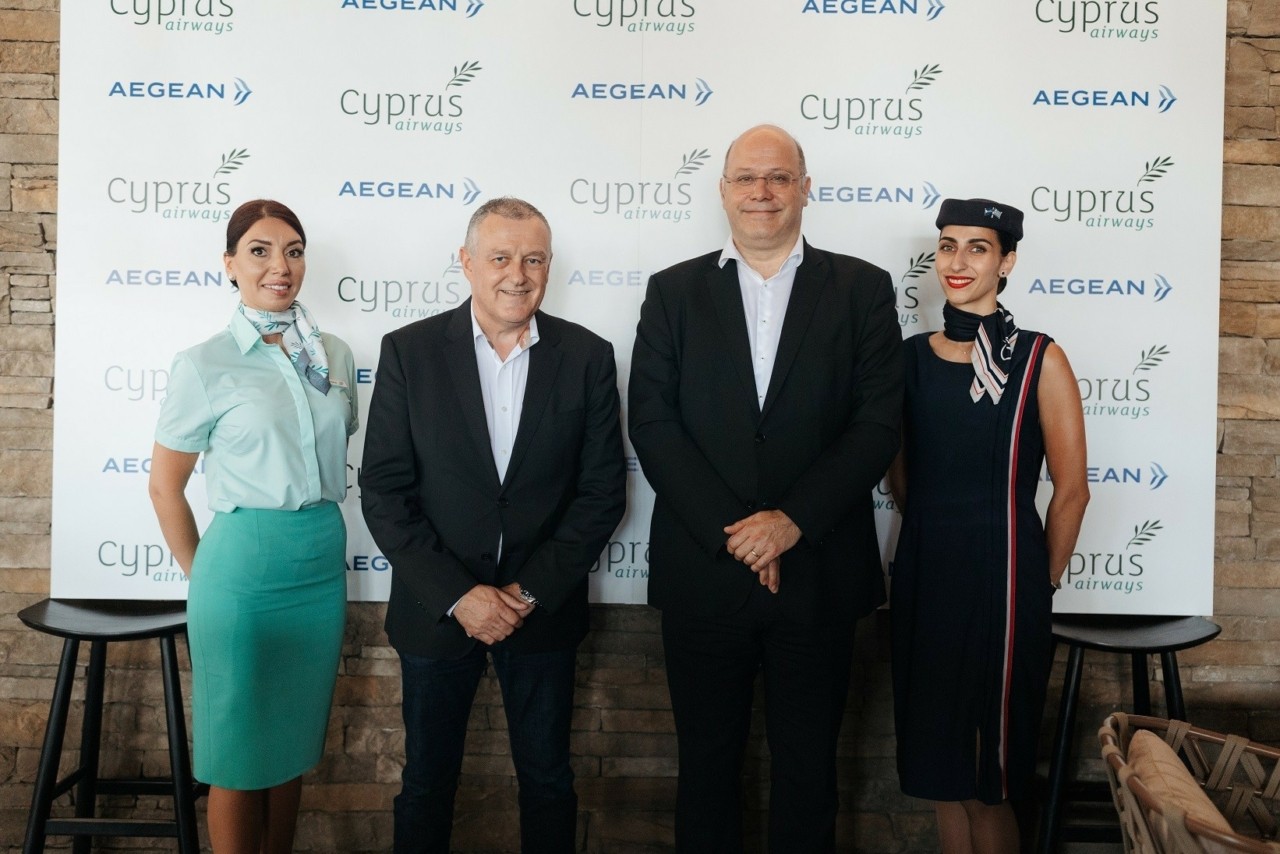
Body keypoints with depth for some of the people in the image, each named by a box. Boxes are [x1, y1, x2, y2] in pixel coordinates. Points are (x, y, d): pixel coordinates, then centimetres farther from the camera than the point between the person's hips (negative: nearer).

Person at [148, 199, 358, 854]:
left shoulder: (334, 356, 6)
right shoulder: (205, 364, -7)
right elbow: (165, 486, 0)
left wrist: (324, 543, 14)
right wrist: (203, 578, 4)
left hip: (322, 563, 5)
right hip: (243, 567, -4)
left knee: (293, 736, 18)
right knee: (240, 752, 9)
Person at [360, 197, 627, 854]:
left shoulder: (588, 356, -5)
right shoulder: (410, 351, -7)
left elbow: (603, 492, -4)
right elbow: (384, 491, -8)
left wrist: (531, 591, -12)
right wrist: (457, 594, -15)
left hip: (544, 609, 1)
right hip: (435, 608, 0)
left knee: (547, 778, 17)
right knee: (427, 777, 17)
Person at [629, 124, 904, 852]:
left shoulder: (863, 288, 3)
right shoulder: (674, 291, 4)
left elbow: (878, 424, -5)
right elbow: (652, 421, -4)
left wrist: (792, 521, -15)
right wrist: (732, 532, -13)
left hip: (819, 570, 0)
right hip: (702, 568, 1)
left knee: (808, 761, 14)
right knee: (707, 758, 14)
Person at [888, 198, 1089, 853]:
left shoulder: (1038, 359, -7)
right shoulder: (911, 355, 5)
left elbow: (1071, 490, -4)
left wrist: (1041, 582, 2)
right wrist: (938, 534, 15)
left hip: (1000, 576, -4)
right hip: (923, 575, 4)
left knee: (988, 779, 8)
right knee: (935, 766, 15)